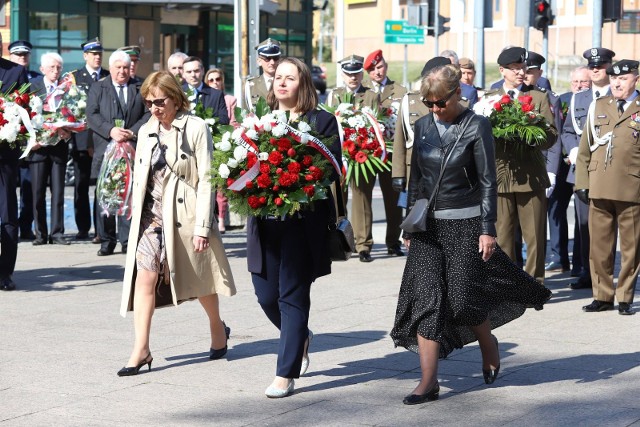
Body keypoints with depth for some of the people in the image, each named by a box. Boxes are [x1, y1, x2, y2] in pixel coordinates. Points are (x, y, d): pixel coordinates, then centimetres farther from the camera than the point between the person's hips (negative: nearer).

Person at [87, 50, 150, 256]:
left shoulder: (140, 89, 13)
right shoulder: (98, 88, 12)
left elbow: (149, 114, 5)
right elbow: (92, 116, 1)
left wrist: (133, 132, -10)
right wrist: (110, 130, -14)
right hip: (104, 149, 0)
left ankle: (128, 240, 1)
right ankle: (106, 241, 6)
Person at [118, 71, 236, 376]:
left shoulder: (195, 128, -8)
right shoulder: (147, 131, 9)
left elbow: (205, 180, -10)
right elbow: (140, 178, 14)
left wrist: (202, 227, -13)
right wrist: (137, 217, 9)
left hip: (184, 213, -4)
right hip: (152, 212, 4)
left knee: (199, 277, 12)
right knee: (145, 276, -8)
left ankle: (218, 328, 36)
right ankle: (141, 349, -8)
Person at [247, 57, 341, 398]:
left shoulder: (322, 121, 1)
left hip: (302, 221, -4)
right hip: (264, 221, 4)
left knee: (293, 296, -2)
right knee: (266, 294, 6)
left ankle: (286, 374, 6)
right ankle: (300, 337, 37)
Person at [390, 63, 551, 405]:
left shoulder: (476, 126, -6)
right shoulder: (423, 126, 8)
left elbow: (488, 182, -7)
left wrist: (488, 230, -12)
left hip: (465, 223, -4)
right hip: (428, 223, 4)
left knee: (462, 300, -5)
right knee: (425, 297, -5)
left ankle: (489, 346, 28)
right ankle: (428, 381, -3)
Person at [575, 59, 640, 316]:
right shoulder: (597, 107, 14)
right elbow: (584, 148, 14)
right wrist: (582, 182, 7)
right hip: (599, 188, 3)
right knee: (599, 246, 5)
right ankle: (602, 296, 14)